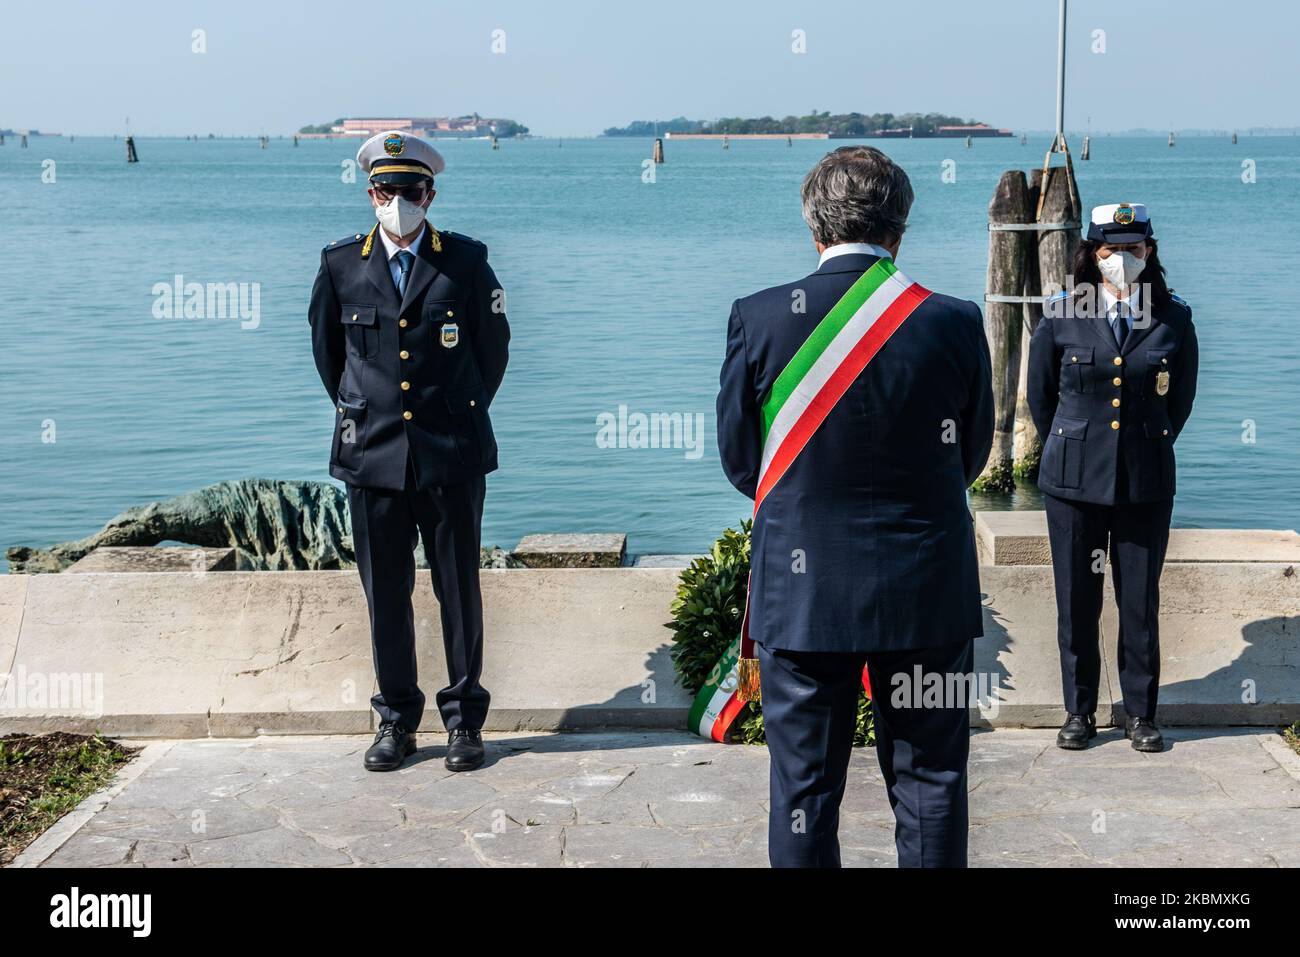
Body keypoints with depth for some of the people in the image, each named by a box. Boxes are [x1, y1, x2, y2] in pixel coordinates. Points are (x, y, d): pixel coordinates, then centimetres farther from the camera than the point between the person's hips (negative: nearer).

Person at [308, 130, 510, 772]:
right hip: (371, 453, 1)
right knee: (384, 592, 6)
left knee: (459, 589, 4)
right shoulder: (340, 264, 4)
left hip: (452, 453, -1)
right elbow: (326, 349, 18)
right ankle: (396, 719, 19)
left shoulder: (466, 261, 1)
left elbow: (493, 347, 12)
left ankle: (464, 719, 16)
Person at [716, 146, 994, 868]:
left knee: (804, 788, 11)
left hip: (800, 591, 0)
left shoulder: (758, 318, -8)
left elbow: (739, 462, 1)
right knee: (929, 785, 13)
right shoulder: (955, 322, -7)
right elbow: (971, 457, 5)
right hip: (927, 591, 1)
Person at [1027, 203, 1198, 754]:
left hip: (1147, 481, 0)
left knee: (1141, 602, 5)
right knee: (1076, 601, 5)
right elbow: (1040, 395, 12)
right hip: (1074, 480, 0)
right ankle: (1079, 712, 19)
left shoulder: (1173, 320, 2)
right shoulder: (1060, 318, 0)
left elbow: (1181, 398, 14)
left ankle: (1140, 714, 19)